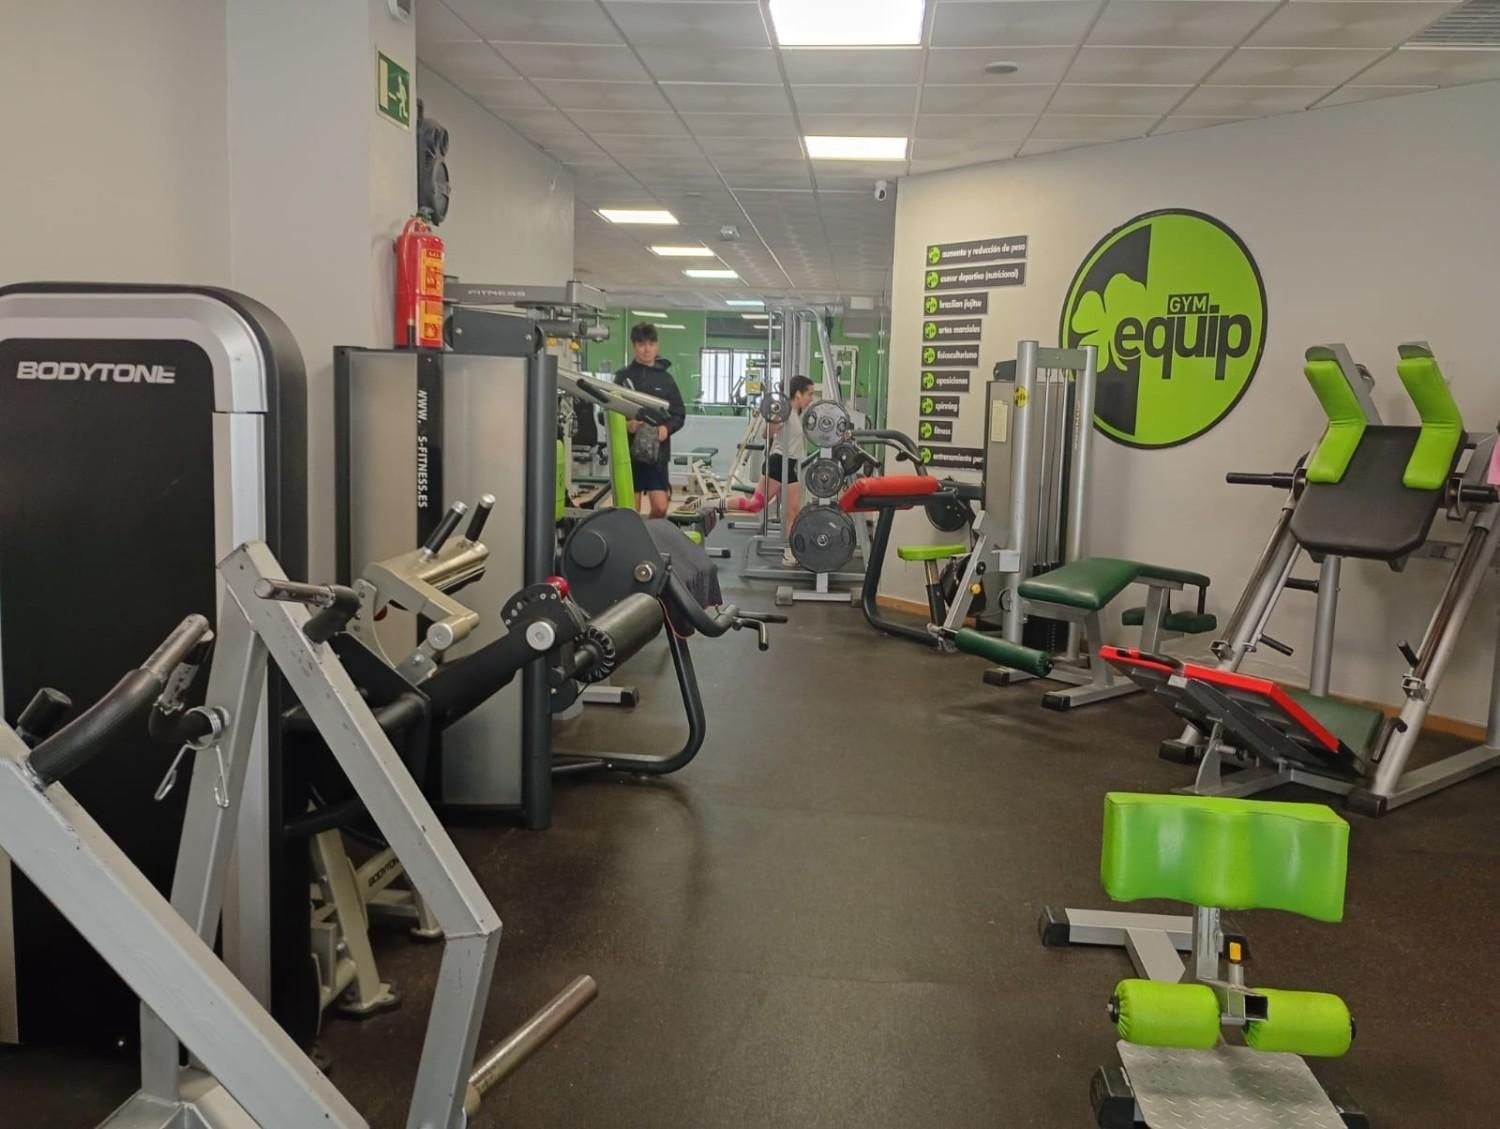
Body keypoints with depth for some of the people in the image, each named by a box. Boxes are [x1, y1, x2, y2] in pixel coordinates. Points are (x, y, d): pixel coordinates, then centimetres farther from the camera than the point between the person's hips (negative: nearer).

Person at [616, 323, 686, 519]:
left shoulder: (665, 379, 8)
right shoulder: (623, 377, 3)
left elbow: (679, 415, 9)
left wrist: (667, 428, -12)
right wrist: (625, 424, -20)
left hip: (657, 452, 1)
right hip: (629, 451, -1)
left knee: (660, 507, -5)